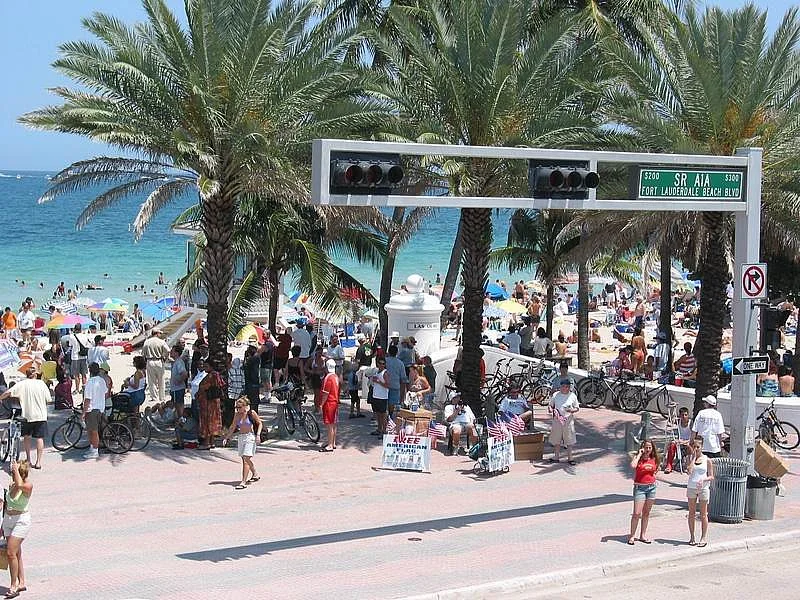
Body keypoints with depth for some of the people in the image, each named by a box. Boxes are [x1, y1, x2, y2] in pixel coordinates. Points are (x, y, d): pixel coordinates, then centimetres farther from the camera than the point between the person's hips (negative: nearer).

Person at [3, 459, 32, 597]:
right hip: (8, 519, 7)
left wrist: (16, 469, -26)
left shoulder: (28, 486, -14)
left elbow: (20, 485, -39)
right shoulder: (11, 485, 7)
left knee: (11, 552, -14)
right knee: (16, 554, 11)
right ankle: (21, 583, 19)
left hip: (21, 520, -7)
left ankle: (14, 586, -7)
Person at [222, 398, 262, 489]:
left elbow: (260, 423, -1)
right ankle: (255, 475, 35)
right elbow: (233, 427, 14)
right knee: (245, 459, 12)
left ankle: (243, 482, -17)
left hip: (250, 437, -6)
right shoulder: (237, 415, 5)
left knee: (246, 458, -14)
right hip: (241, 437, 6)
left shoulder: (251, 413, -8)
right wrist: (226, 437, 10)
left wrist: (258, 435, -11)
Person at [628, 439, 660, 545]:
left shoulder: (653, 459, 7)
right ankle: (632, 536, 1)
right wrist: (639, 454, -20)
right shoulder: (638, 458, -7)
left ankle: (643, 535, 20)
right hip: (639, 487, -5)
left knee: (646, 513, 11)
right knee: (637, 513, -8)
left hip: (651, 487, 5)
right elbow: (632, 466, -29)